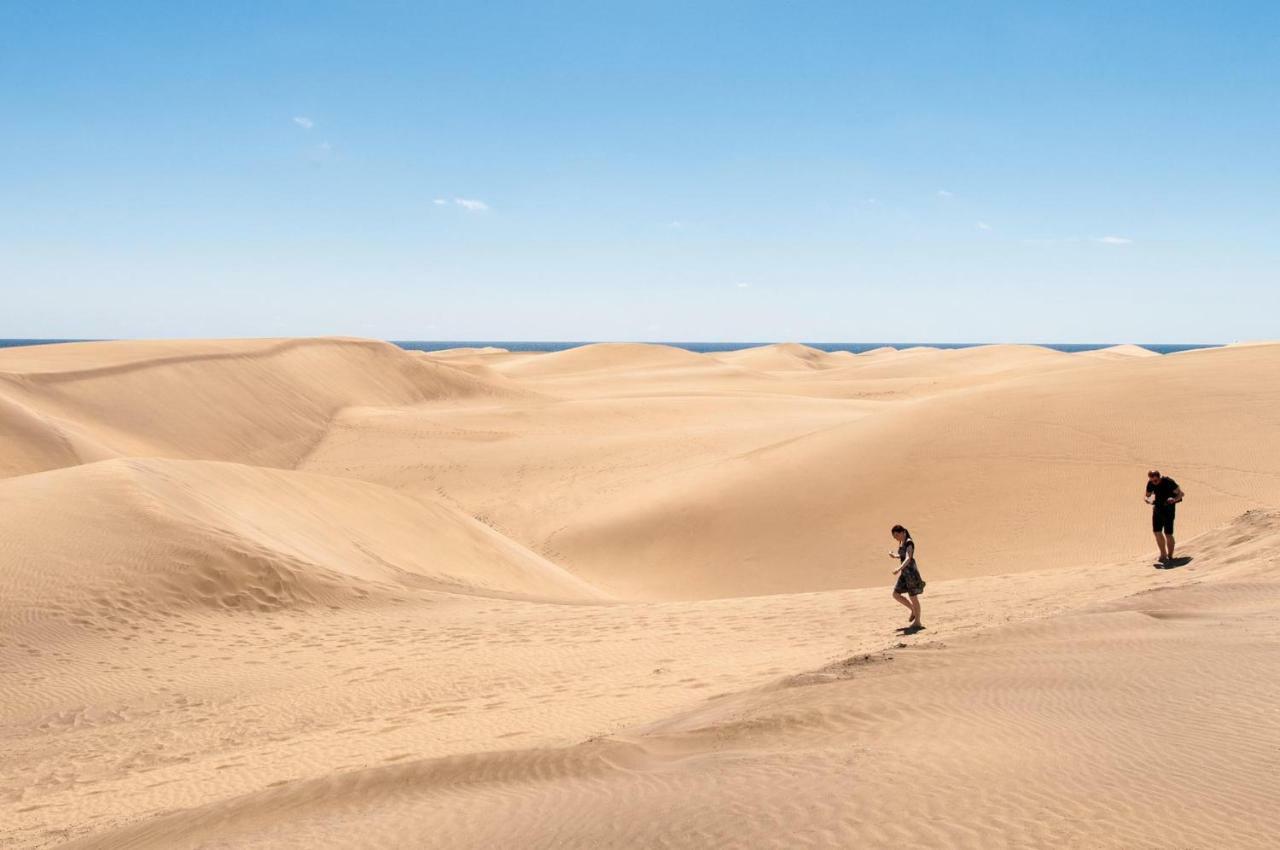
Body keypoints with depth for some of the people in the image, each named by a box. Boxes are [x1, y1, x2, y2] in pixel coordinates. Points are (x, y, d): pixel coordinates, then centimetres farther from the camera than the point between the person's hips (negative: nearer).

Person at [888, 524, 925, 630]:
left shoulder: (909, 543, -18)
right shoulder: (901, 543, 9)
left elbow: (908, 559, -31)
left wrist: (899, 569, -44)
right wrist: (895, 556, 5)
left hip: (911, 572, -9)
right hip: (904, 573, 9)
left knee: (913, 597, 1)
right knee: (896, 594, 9)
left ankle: (917, 622, 13)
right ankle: (913, 610, 23)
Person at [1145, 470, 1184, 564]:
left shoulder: (1168, 482, -21)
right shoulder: (1150, 483, -6)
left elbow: (1180, 493, -13)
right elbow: (1147, 496, 7)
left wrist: (1174, 499, -34)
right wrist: (1148, 500, -18)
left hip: (1169, 507, -5)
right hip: (1157, 508, 5)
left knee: (1168, 534, -5)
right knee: (1157, 532, -1)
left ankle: (1170, 556, 11)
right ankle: (1163, 555, 14)